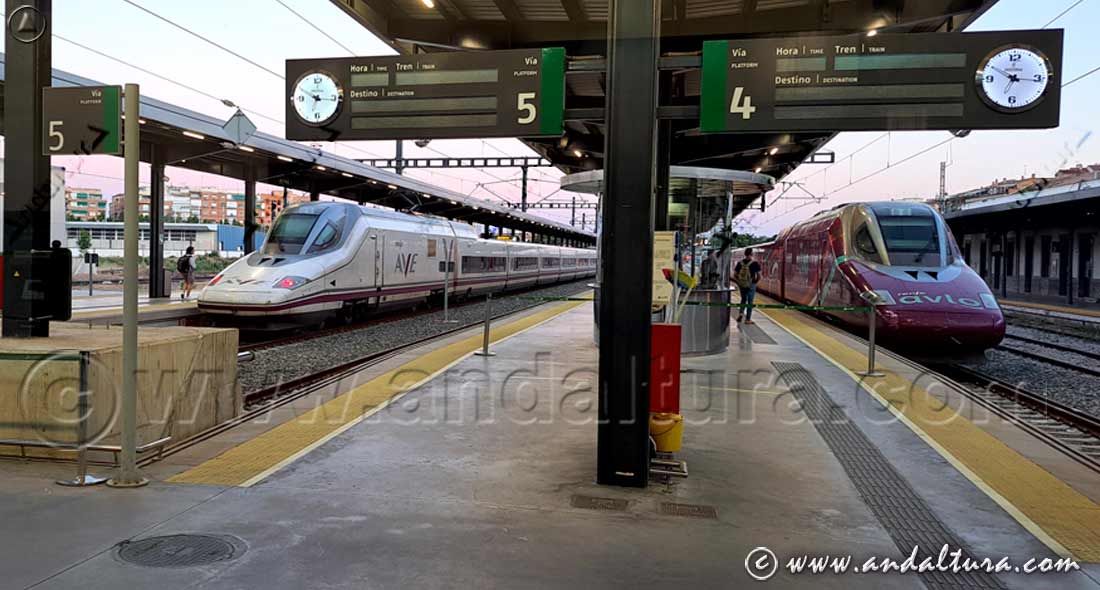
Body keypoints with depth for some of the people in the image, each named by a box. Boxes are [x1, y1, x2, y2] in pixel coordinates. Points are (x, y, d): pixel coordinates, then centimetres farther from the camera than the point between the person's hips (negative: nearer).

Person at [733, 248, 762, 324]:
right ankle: (748, 319, 11)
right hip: (751, 285, -3)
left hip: (741, 285, 3)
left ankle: (741, 313, 7)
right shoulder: (755, 263, -11)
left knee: (743, 299, 24)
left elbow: (735, 275, 2)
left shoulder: (740, 262, -1)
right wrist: (755, 282, 7)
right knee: (750, 302, 7)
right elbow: (759, 276, -11)